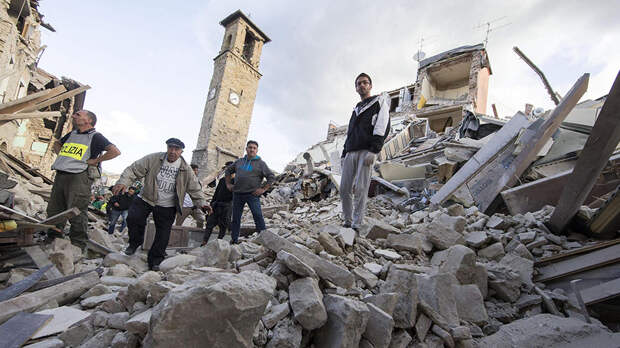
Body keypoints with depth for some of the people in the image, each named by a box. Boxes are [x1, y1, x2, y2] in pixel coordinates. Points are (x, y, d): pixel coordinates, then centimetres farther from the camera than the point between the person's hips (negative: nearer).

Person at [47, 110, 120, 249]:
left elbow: (115, 151, -16)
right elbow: (56, 143, 41)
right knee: (53, 209, 14)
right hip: (60, 175, 8)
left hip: (79, 177, -8)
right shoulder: (71, 134, 20)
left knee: (76, 213, -8)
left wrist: (95, 161, -11)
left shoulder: (95, 136, -2)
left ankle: (77, 246, 0)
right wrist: (60, 154, 20)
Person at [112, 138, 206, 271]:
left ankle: (154, 261, 18)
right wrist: (123, 182, -24)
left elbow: (195, 189, -2)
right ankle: (135, 242, 14)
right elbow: (134, 170, -7)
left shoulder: (186, 169, -6)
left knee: (163, 235, 0)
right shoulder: (153, 159, -8)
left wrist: (201, 203, -13)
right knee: (133, 218, -18)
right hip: (146, 199, 0)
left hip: (167, 206, 0)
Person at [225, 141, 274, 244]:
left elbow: (271, 177, -2)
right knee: (235, 218, 10)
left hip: (252, 194, -4)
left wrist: (263, 189, -8)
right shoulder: (239, 161, 14)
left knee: (258, 217, -10)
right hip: (237, 194, 5)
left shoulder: (260, 163, 1)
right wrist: (228, 184, 17)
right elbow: (228, 170, 27)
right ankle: (234, 240, 21)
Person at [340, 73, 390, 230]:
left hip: (366, 151, -6)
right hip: (350, 153, 6)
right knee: (344, 189, -1)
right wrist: (344, 154, 17)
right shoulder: (356, 108, 30)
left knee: (361, 189, -12)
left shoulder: (380, 100, 9)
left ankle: (357, 224, -7)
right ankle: (348, 222, 8)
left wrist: (373, 151, -18)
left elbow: (383, 127, -6)